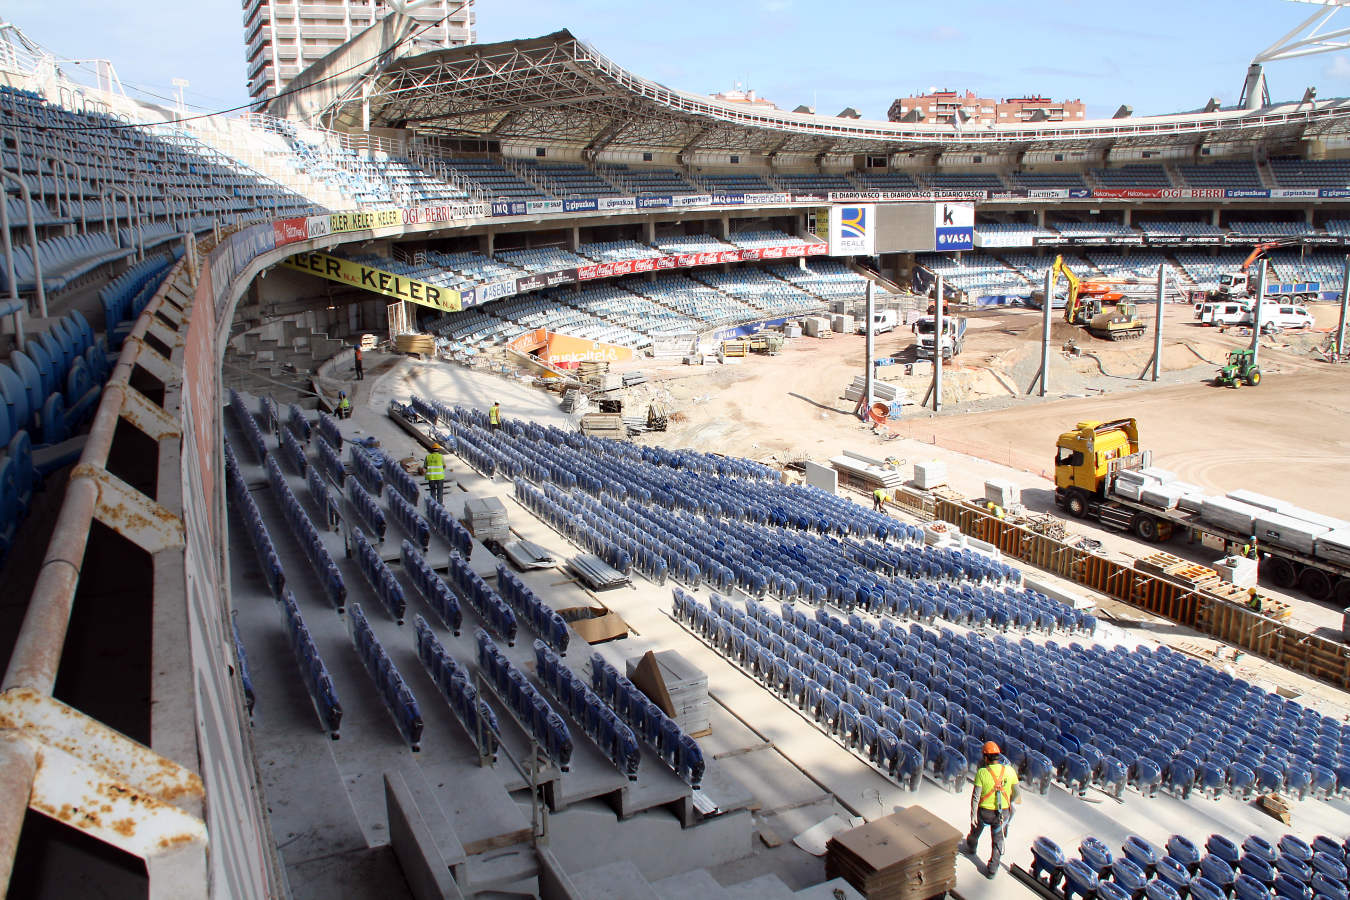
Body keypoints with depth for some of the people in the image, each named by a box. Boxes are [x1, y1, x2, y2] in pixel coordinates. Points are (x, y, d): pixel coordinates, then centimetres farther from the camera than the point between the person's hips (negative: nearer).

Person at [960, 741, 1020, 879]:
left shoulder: (982, 772, -18)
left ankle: (971, 848, 55)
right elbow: (1017, 793, -1)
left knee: (975, 831, 29)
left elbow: (976, 796, -16)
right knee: (998, 841, 18)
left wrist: (973, 814, -8)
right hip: (1003, 812, 1)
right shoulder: (1009, 770, -11)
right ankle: (992, 869, 22)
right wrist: (1010, 802, 19)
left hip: (984, 811, -1)